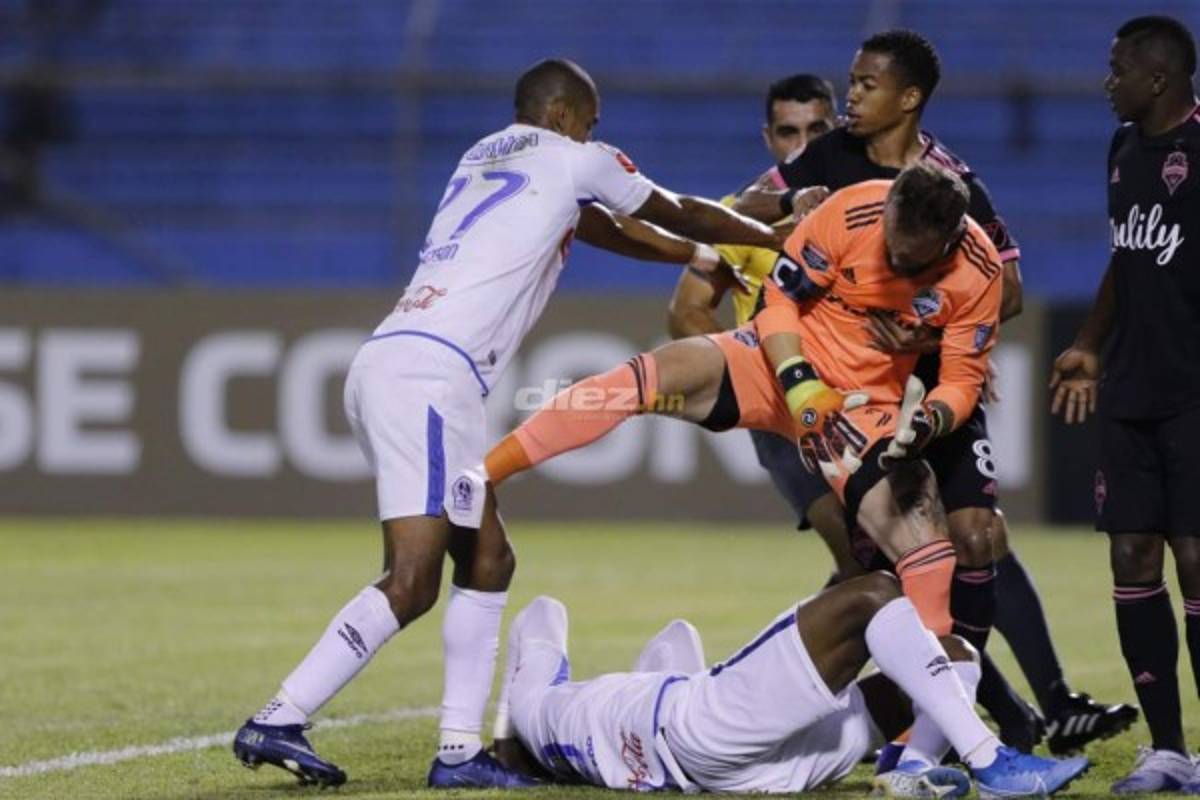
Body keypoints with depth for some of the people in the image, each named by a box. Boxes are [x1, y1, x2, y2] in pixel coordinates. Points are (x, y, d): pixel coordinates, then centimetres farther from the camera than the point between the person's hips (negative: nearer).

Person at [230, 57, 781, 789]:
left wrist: (702, 256, 51)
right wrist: (775, 239, 38)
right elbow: (680, 216, 23)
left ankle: (460, 750, 9)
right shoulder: (574, 163, 8)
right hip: (428, 372, -9)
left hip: (388, 365, 9)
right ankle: (277, 722, -18)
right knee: (411, 584, -14)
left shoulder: (485, 158, 29)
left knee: (487, 560, 14)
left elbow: (607, 231, 43)